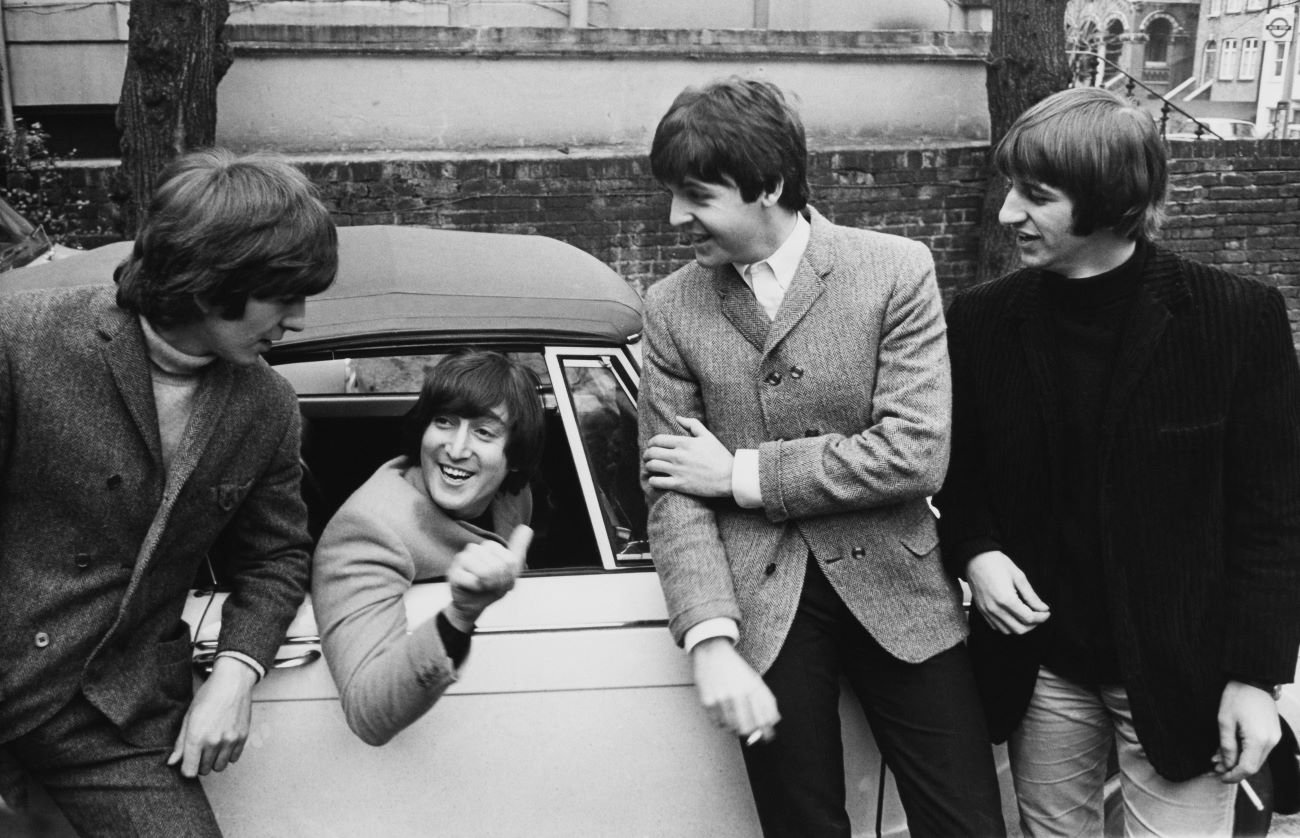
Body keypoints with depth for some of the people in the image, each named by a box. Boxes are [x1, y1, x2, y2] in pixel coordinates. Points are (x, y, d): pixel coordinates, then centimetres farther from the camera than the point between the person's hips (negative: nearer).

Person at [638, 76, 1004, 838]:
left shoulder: (896, 270, -7)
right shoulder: (672, 308, 0)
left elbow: (916, 454, -15)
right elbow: (673, 494, -3)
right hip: (762, 608, 2)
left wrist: (741, 473, -12)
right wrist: (712, 641, -17)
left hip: (896, 593, -1)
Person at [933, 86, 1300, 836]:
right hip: (1040, 663, 3)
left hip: (1180, 668, -2)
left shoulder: (1238, 317, -12)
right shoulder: (982, 320, -4)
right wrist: (976, 553, -11)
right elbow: (958, 472, 8)